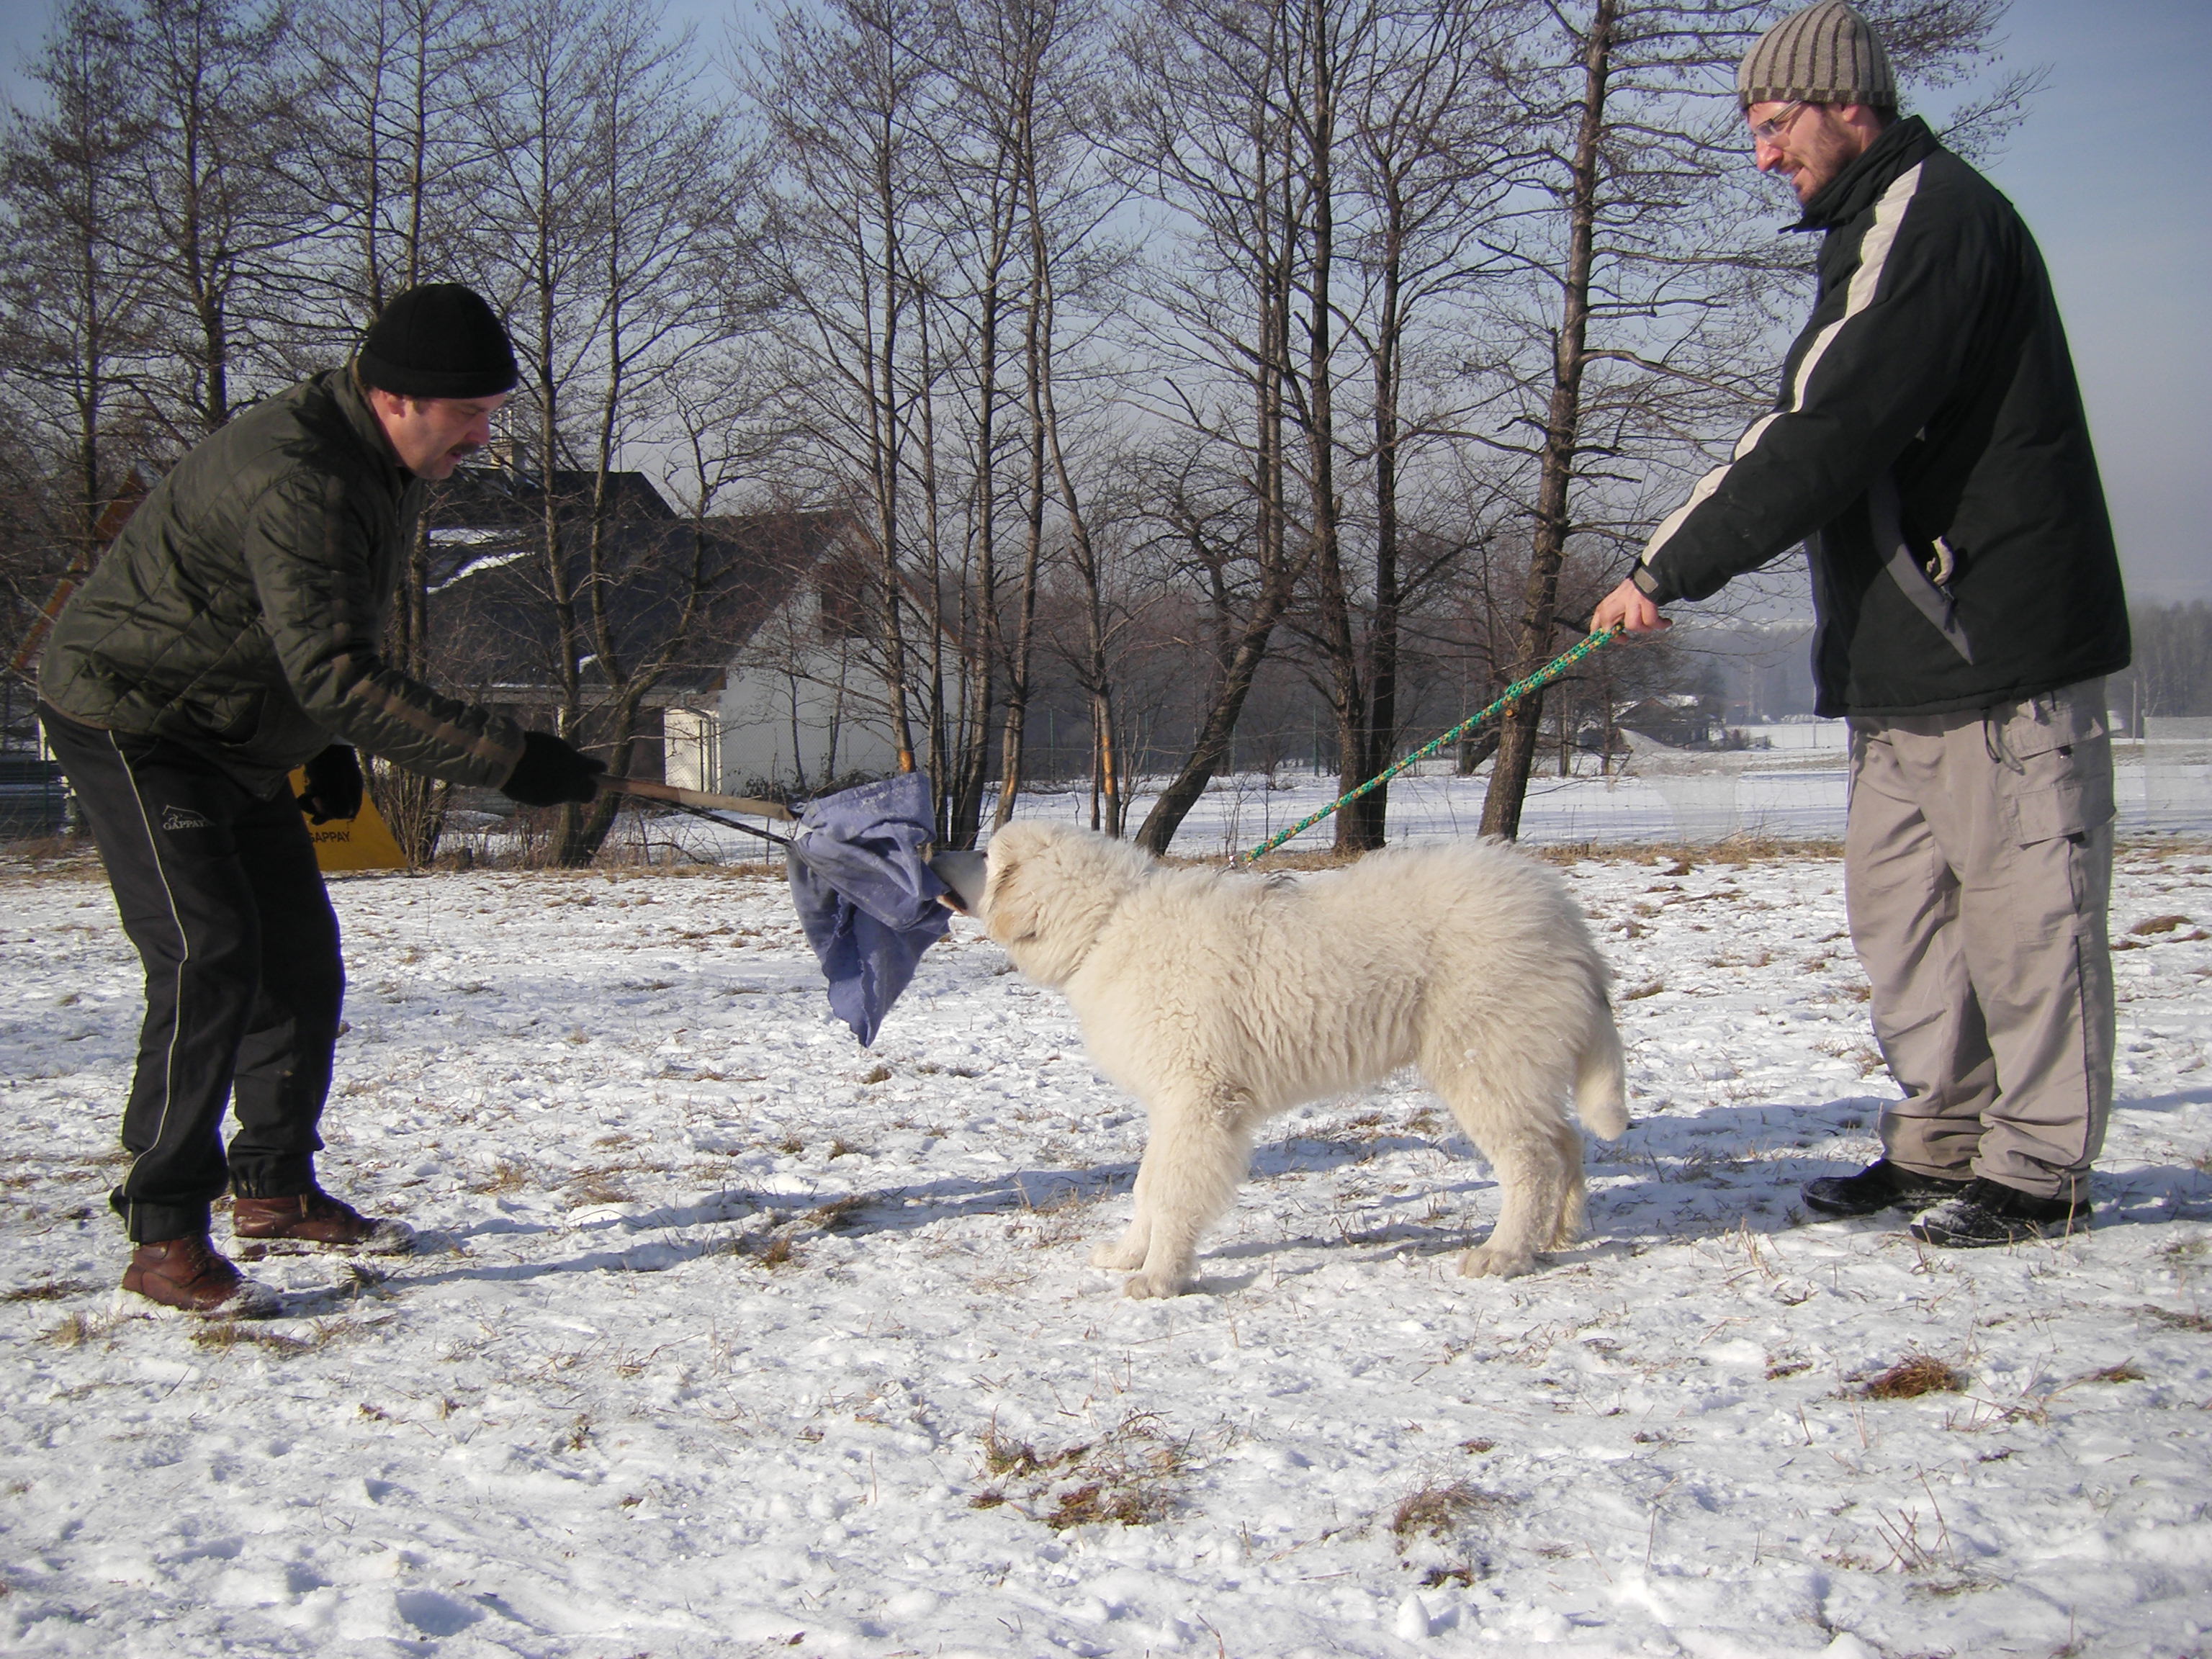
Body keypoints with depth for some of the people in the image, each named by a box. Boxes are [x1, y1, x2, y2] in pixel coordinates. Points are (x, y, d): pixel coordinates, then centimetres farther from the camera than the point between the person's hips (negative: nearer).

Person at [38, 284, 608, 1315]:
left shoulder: (385, 464, 2)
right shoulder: (293, 479, -31)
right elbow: (335, 672, -38)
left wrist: (330, 749, 13)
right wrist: (505, 760, -40)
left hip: (244, 740, 10)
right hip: (132, 719, -10)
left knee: (301, 961, 11)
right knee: (210, 961, -19)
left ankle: (274, 1189, 27)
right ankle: (163, 1239, -13)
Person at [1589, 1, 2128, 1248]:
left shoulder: (1937, 218, -14)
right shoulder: (1877, 232, 19)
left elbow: (1831, 438, -22)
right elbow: (1813, 436, 21)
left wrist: (1676, 569, -19)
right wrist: (1676, 560, 11)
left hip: (1997, 645, -10)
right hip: (1913, 651, 10)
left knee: (2019, 903, -3)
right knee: (1898, 897, 11)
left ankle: (2042, 1168, 5)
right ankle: (1942, 1140, 20)